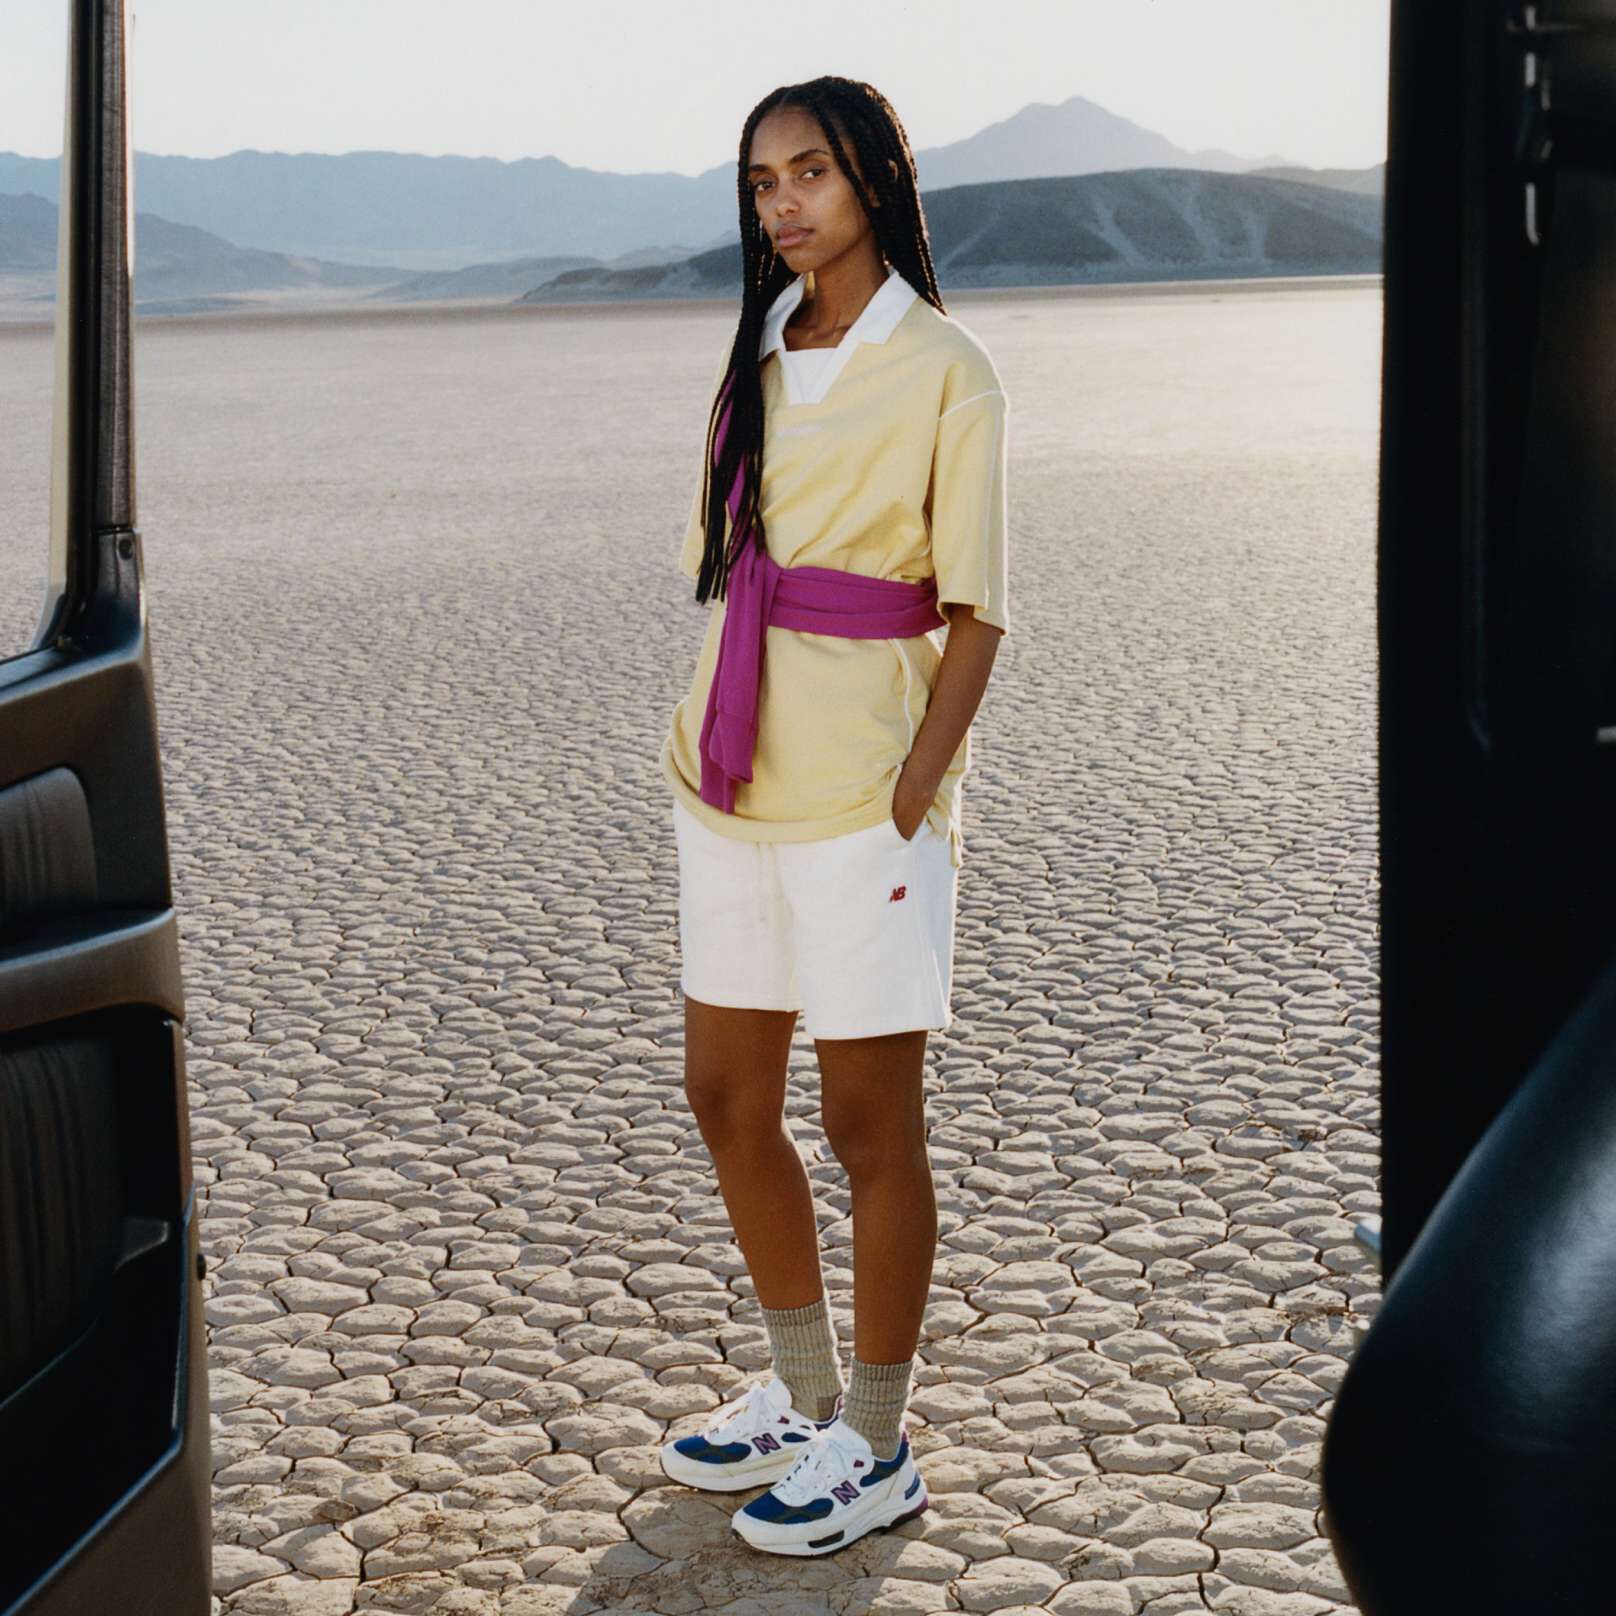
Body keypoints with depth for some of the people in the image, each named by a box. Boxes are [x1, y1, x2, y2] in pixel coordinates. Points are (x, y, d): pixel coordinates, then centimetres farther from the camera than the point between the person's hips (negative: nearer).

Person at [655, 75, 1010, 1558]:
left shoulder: (944, 374, -7)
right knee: (727, 1095, 15)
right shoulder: (759, 361, 12)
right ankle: (806, 1395, 33)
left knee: (871, 1124, 3)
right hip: (731, 776, 7)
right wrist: (703, 744, 7)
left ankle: (877, 1452, 18)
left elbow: (974, 616, -9)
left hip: (861, 792, -7)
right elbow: (718, 567, 15)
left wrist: (917, 786, -16)